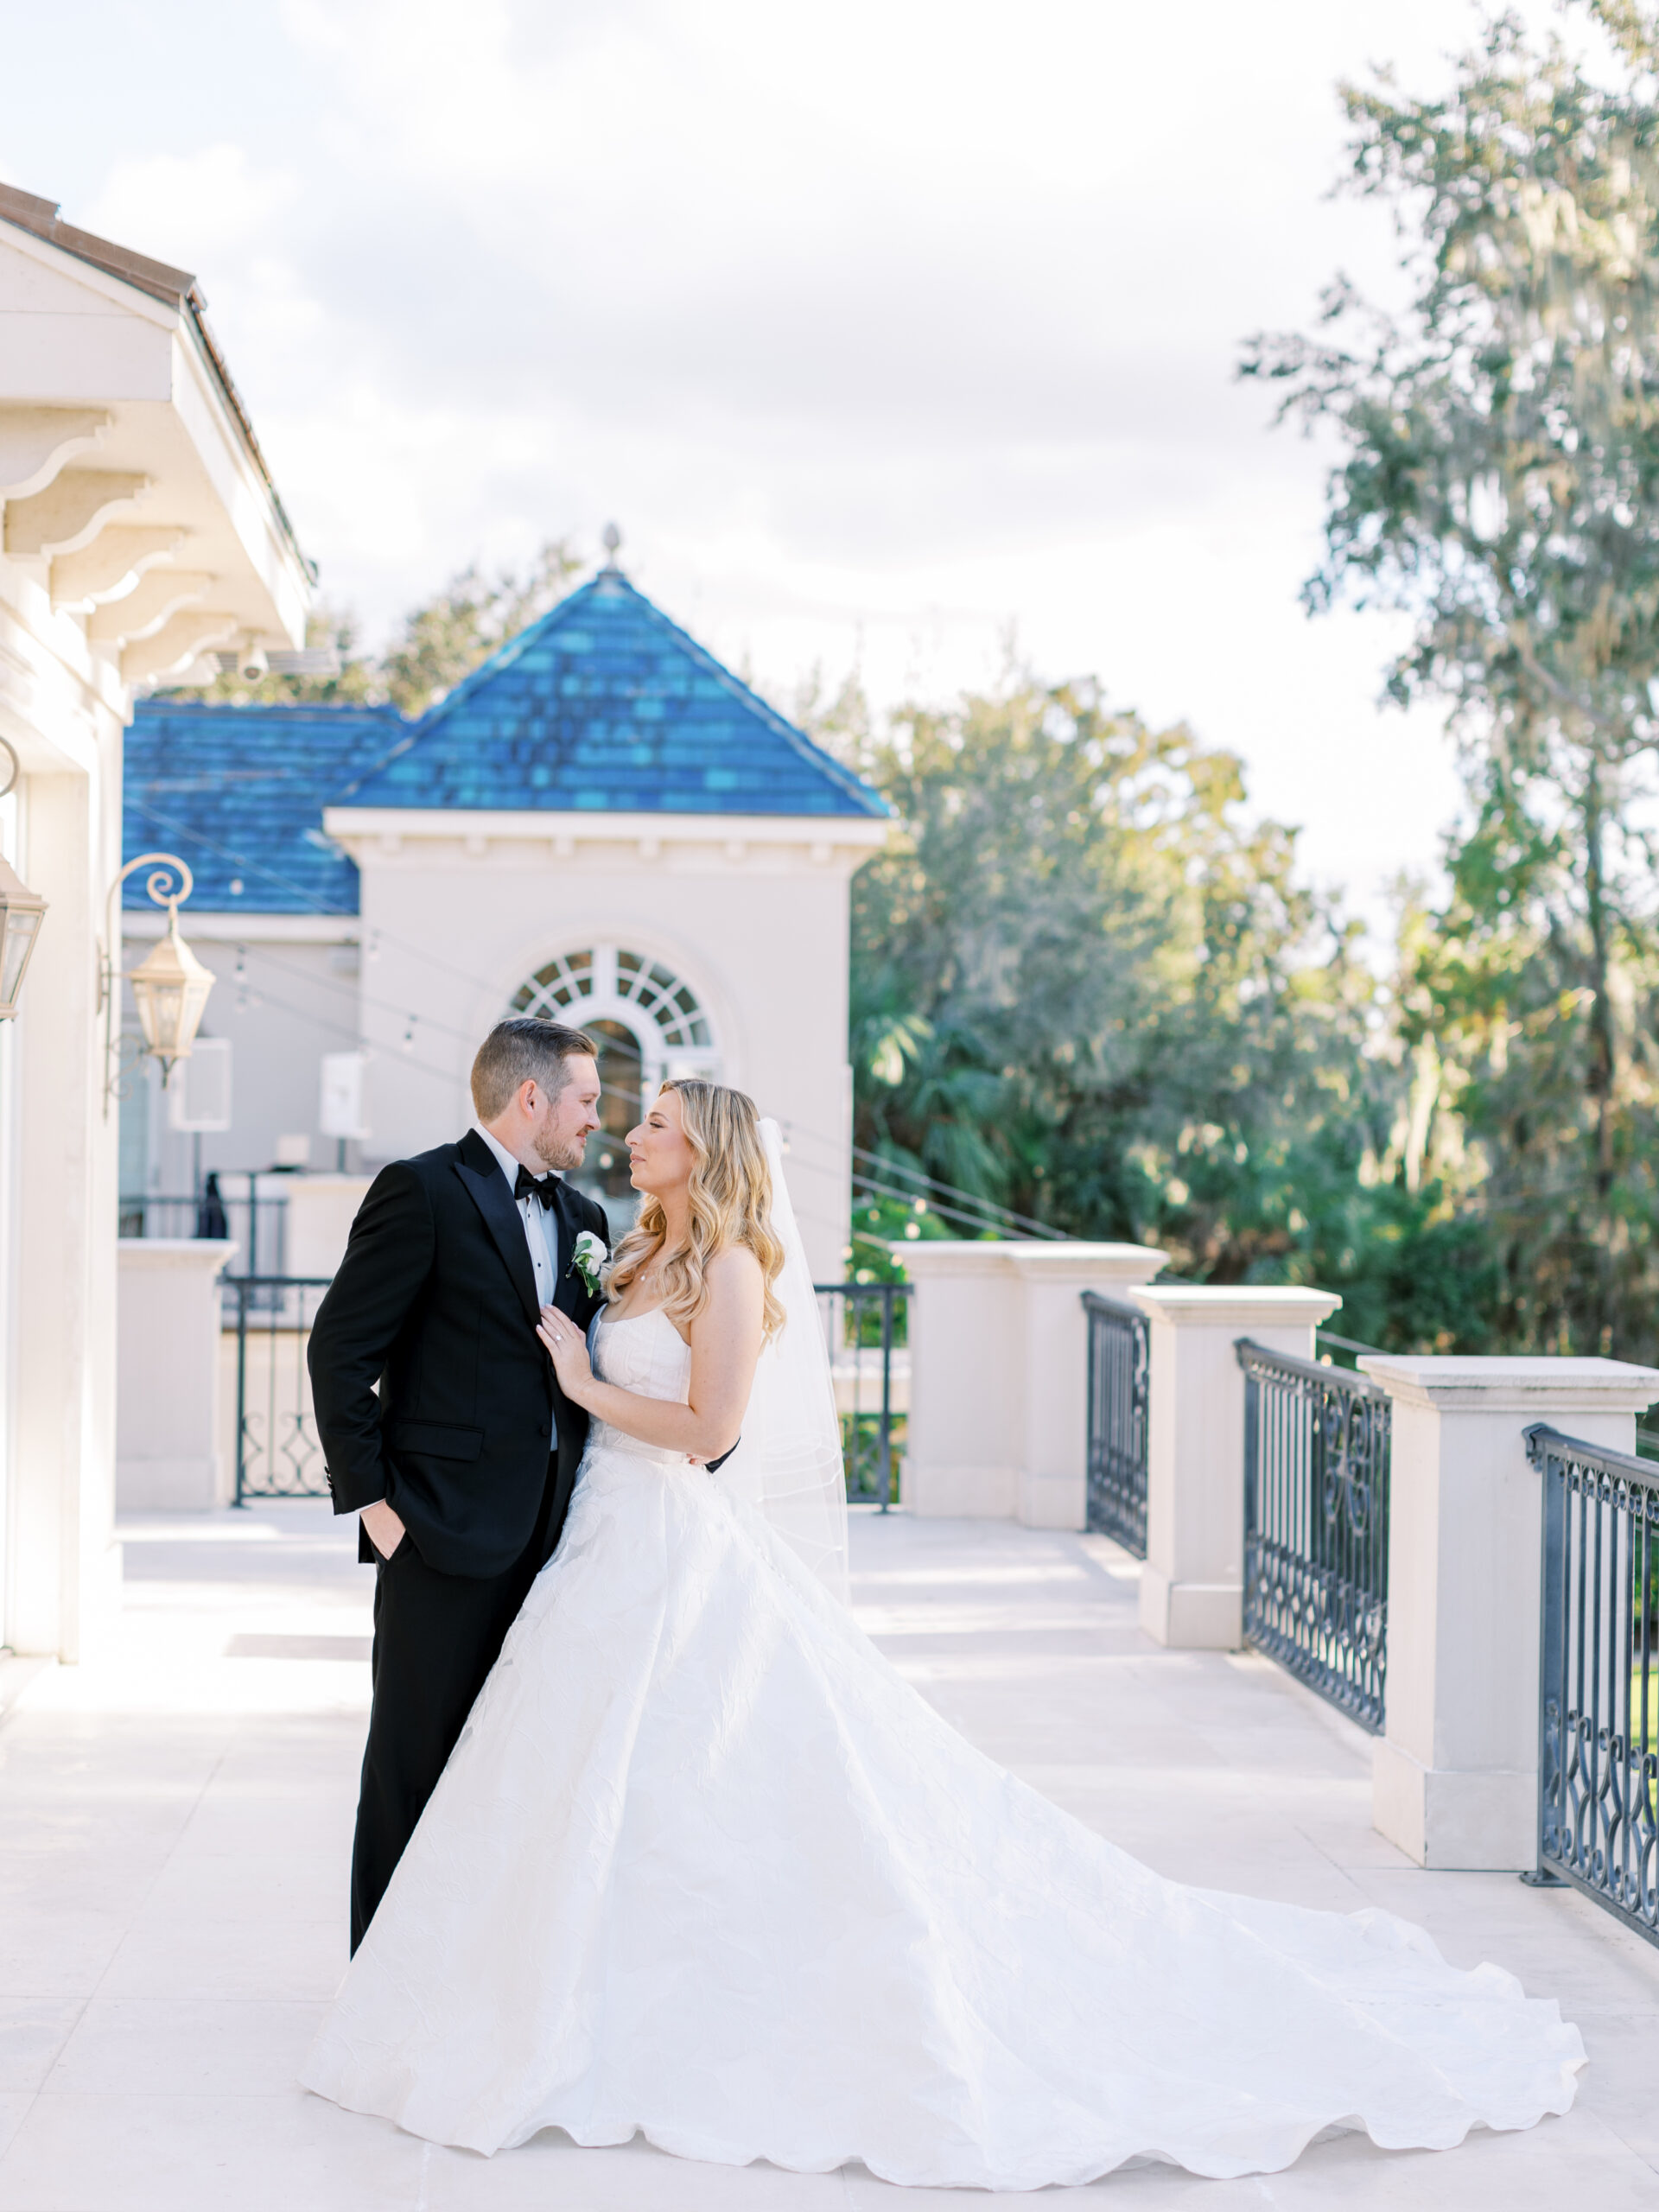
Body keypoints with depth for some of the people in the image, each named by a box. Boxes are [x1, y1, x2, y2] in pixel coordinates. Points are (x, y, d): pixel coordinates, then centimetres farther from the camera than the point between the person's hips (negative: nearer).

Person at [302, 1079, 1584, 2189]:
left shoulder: (730, 1267, -11)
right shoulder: (647, 1260, 14)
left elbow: (708, 1427, -18)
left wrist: (587, 1386, -12)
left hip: (679, 1560, -9)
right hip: (618, 1549, 9)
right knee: (600, 1797, 11)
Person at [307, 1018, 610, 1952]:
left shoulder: (583, 1219, 15)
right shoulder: (423, 1192, -7)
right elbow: (341, 1349, -10)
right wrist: (369, 1496, -12)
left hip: (550, 1528, 7)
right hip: (446, 1526, -7)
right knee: (419, 1759, 1)